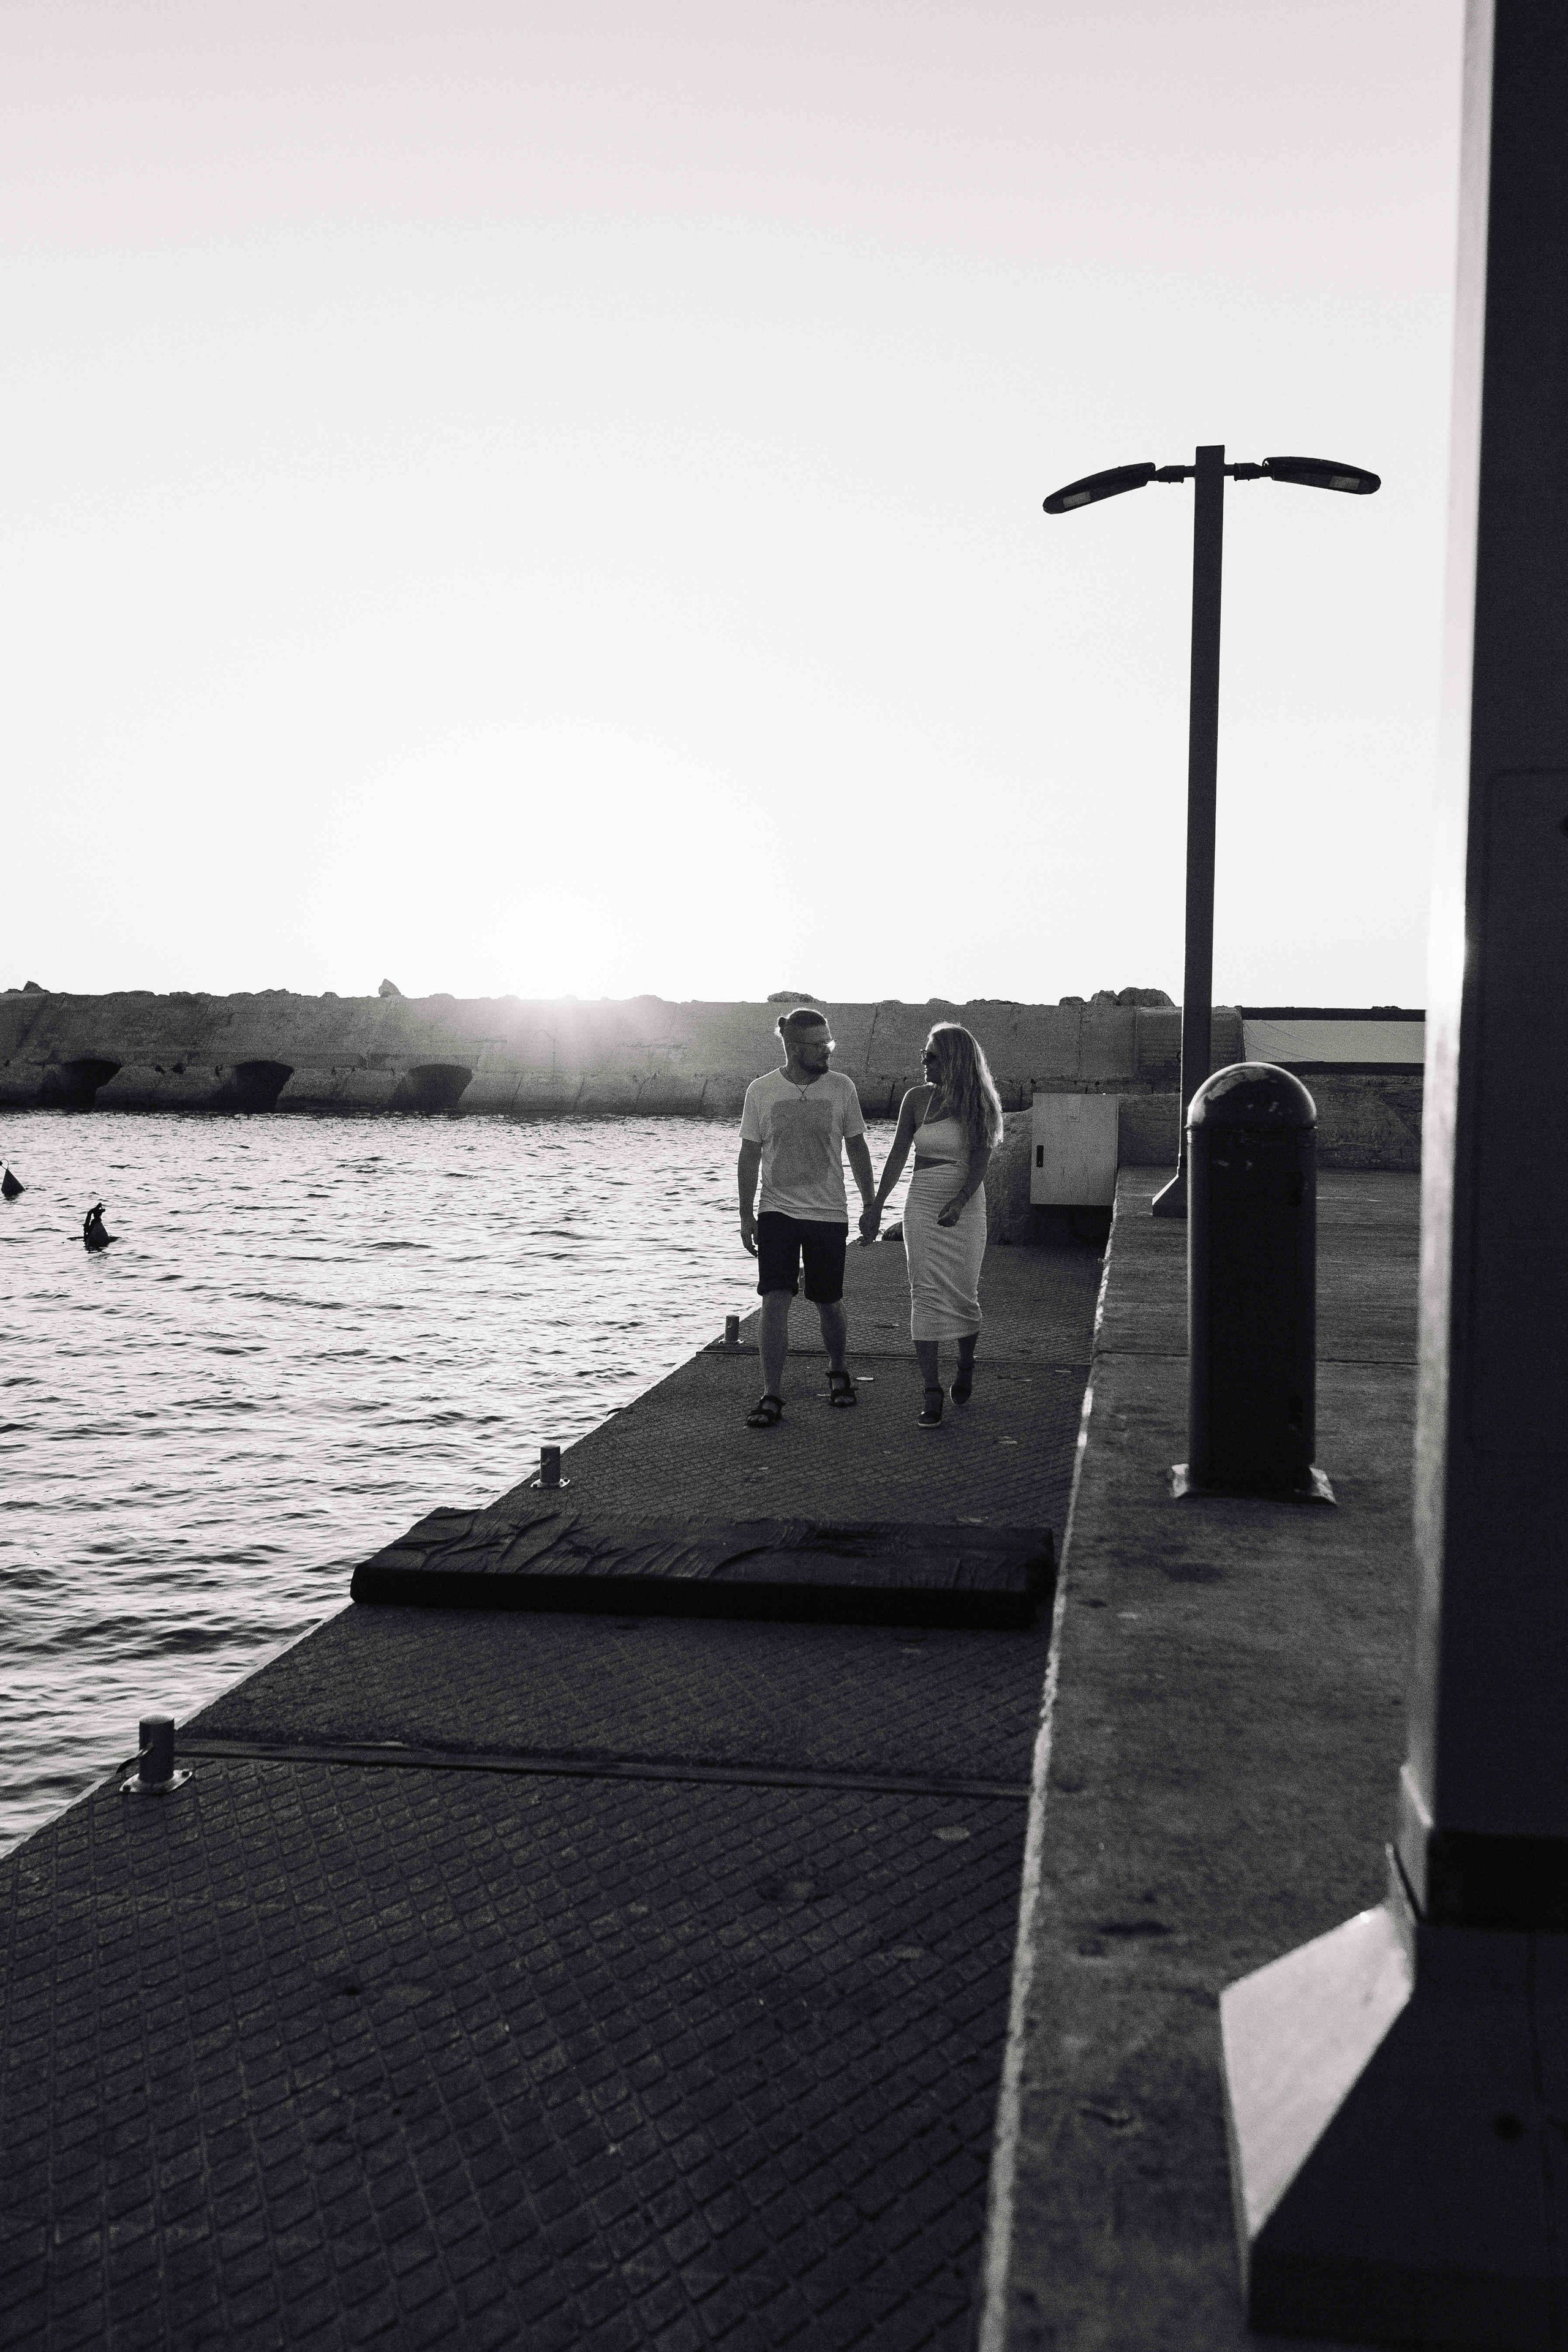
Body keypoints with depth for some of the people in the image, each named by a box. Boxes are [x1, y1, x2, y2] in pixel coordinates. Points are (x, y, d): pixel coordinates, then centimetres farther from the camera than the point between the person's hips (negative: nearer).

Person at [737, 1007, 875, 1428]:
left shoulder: (841, 1087, -1)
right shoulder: (761, 1091, -2)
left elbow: (857, 1148, 9)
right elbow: (749, 1156, 4)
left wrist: (870, 1205, 9)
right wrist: (746, 1216, 1)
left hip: (829, 1214, 1)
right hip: (777, 1211, -1)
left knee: (829, 1303, 8)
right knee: (775, 1301, -10)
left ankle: (838, 1373, 34)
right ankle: (772, 1395, -3)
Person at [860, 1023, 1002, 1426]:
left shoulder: (980, 1105, -4)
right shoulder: (917, 1098, 2)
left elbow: (980, 1161, -12)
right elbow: (898, 1155, 7)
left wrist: (959, 1202, -28)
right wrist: (876, 1206, 4)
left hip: (965, 1207, -1)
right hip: (923, 1206, 1)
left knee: (963, 1294, 2)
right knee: (925, 1295, -7)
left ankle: (966, 1366, 34)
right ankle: (932, 1396, -6)